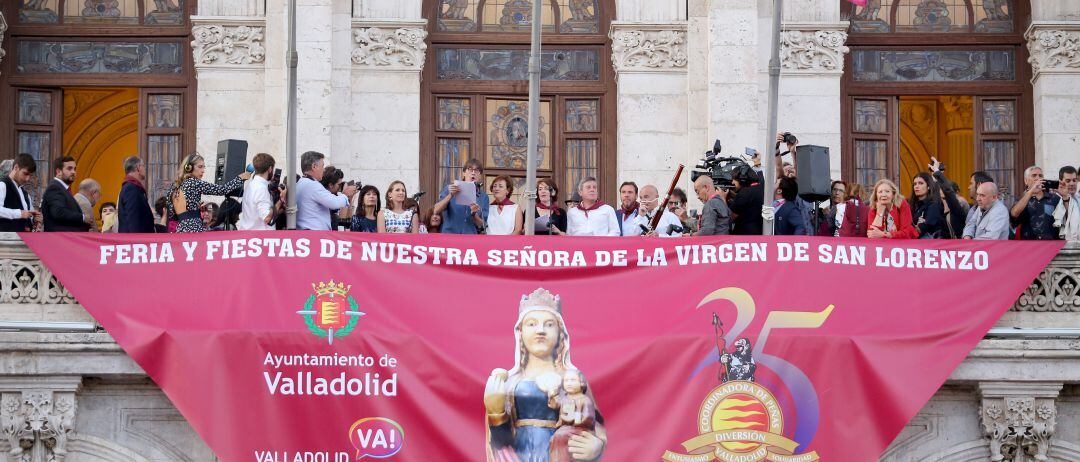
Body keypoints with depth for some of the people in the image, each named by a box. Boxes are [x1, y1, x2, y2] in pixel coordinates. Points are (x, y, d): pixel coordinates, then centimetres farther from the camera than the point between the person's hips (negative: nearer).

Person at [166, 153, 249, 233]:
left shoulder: (174, 188, 16)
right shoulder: (194, 183, -5)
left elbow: (170, 214, 13)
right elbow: (221, 189, -6)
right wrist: (240, 178, 5)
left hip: (180, 230, 8)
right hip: (194, 229, -8)